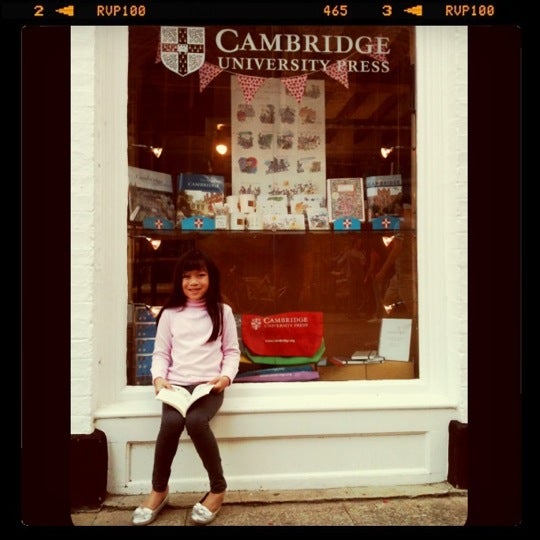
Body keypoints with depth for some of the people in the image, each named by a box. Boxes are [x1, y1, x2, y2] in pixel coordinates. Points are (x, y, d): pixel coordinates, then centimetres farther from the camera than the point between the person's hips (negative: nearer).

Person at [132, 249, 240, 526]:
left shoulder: (223, 311, 7)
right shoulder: (169, 314, 8)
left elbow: (232, 351, 8)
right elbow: (161, 352, 10)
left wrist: (227, 376, -9)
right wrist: (159, 377, -8)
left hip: (210, 385, -1)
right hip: (177, 384, 1)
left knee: (195, 420, -31)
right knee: (171, 422, -29)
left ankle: (218, 488, -10)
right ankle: (159, 490, -4)